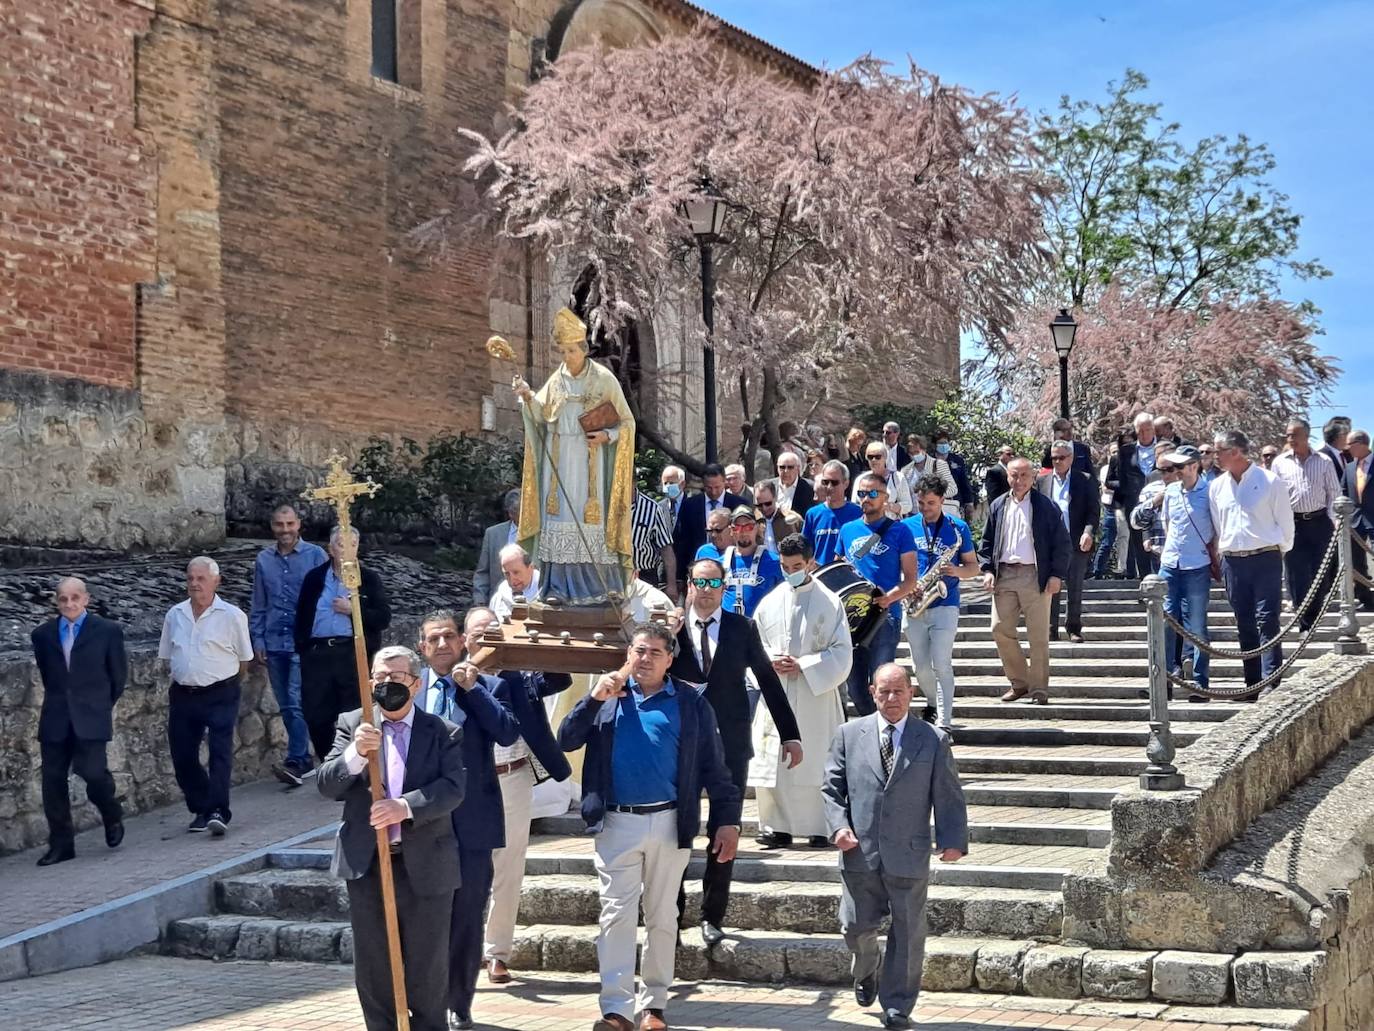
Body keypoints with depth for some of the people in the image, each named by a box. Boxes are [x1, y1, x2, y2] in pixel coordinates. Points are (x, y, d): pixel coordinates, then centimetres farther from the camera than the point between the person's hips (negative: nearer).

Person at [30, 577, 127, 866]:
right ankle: (61, 844, 11)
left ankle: (112, 816, 16)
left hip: (91, 717, -3)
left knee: (92, 771, -16)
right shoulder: (42, 634, 7)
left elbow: (118, 674, 8)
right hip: (55, 719, 3)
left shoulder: (108, 631, -1)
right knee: (52, 779, 1)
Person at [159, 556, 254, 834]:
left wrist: (222, 677, 8)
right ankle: (201, 809, 21)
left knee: (220, 751, -14)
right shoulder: (175, 615, 9)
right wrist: (187, 674, 11)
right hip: (182, 695, 5)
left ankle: (218, 812, -16)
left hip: (220, 695, -4)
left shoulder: (232, 616, -4)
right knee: (182, 756, 6)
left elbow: (244, 660, 3)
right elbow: (166, 658, 18)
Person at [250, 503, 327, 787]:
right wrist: (257, 639, 9)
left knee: (297, 702, -15)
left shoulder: (316, 556, -3)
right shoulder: (263, 560, 9)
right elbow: (258, 604, 15)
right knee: (286, 706, 9)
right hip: (274, 643, 5)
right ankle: (303, 759, 19)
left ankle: (295, 762, -17)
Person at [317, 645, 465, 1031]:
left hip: (425, 867, -1)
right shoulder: (351, 724, 6)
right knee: (373, 970, 9)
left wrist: (406, 806, -26)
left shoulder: (443, 732, 1)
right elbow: (326, 785, -3)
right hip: (366, 865, 2)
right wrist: (356, 753, -22)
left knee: (428, 970, 6)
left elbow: (453, 787, -11)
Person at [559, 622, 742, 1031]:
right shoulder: (607, 695, 7)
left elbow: (713, 768, 3)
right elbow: (566, 741, 0)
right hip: (617, 824, 1)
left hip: (669, 824, 0)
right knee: (616, 915, -2)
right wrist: (594, 699, -11)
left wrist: (728, 821, -3)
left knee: (662, 918, 8)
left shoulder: (691, 704, 3)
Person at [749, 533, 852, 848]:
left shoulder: (829, 603, 0)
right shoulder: (771, 602, 9)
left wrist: (802, 665, -12)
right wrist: (771, 661, -8)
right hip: (776, 694, 3)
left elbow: (842, 653, -3)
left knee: (816, 760, -3)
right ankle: (778, 826, 9)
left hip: (816, 695, -3)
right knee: (772, 760, 0)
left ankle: (820, 828, 5)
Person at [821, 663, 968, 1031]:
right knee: (857, 926, 7)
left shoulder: (934, 740, 3)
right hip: (860, 852, 1)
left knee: (908, 933, 2)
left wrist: (953, 840, -8)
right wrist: (838, 826, -7)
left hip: (908, 856, -1)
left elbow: (949, 796, 2)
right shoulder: (849, 734, 6)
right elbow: (831, 788, 8)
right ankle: (865, 975, 39)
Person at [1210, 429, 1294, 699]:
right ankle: (1253, 684, 11)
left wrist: (1279, 552, 9)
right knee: (1245, 625, 6)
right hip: (1232, 562, 4)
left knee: (1267, 621, -9)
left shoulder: (1270, 482, -5)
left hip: (1265, 559, -4)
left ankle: (1271, 682, -10)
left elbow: (1285, 522, 3)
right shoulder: (1216, 487, 8)